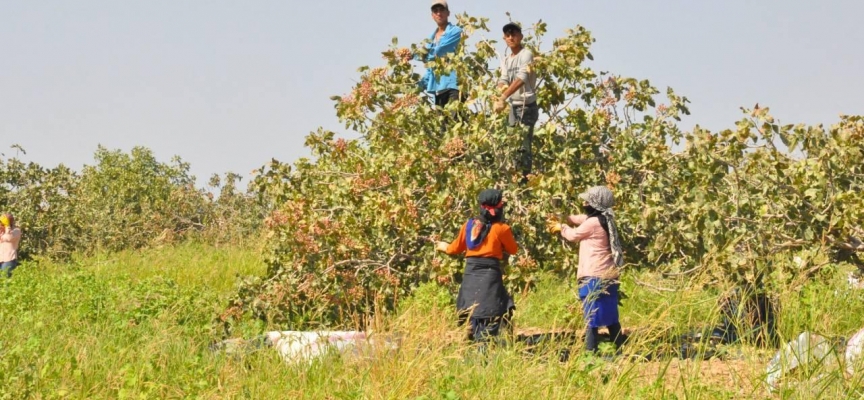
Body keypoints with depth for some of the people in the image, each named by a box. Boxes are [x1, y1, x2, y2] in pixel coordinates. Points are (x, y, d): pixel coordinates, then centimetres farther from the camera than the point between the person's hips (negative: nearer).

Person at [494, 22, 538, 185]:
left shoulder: (526, 55, -9)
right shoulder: (506, 60, 15)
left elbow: (521, 79, -23)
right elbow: (503, 80, 2)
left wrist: (503, 97, -31)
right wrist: (499, 98, -20)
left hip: (527, 106, -8)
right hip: (514, 106, 8)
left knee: (523, 145, -13)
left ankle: (525, 178, -14)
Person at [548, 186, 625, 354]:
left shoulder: (593, 222, -16)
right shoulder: (603, 219, 11)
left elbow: (574, 235, 2)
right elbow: (580, 219, 30)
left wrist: (561, 227, 20)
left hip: (594, 277, -9)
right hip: (608, 276, 9)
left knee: (592, 317, -7)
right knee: (610, 317, 15)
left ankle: (591, 353, -8)